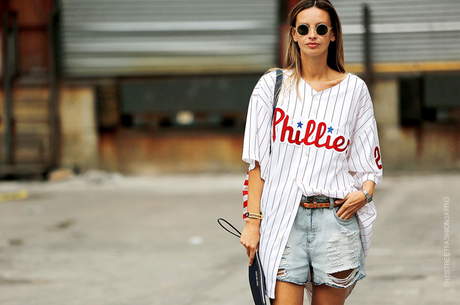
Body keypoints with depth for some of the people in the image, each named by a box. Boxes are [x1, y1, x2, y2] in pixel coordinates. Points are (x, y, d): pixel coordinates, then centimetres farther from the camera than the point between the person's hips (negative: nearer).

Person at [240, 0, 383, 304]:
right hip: (284, 219, -1)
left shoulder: (354, 89, 8)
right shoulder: (273, 85, 6)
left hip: (336, 219, 1)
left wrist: (365, 192, -7)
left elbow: (370, 160, 14)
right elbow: (257, 160, 4)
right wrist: (253, 220, -2)